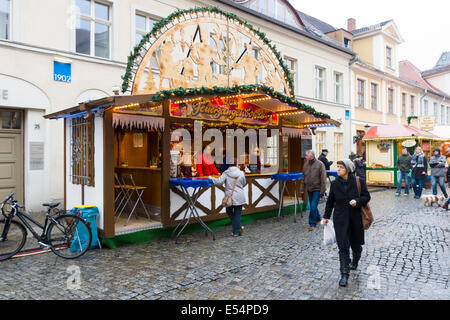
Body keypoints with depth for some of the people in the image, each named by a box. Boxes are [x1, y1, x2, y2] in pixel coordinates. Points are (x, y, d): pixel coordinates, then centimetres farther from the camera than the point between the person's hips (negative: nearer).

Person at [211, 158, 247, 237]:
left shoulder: (226, 173, -7)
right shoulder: (241, 173, -2)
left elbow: (219, 182, -13)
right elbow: (244, 183, 11)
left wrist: (211, 178, 1)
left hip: (229, 197, -1)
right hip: (239, 197, 1)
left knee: (229, 212, 16)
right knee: (237, 213, 8)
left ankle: (236, 231, 12)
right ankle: (236, 231, 8)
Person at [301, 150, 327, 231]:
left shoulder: (320, 164, -10)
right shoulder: (305, 164, 6)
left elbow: (323, 178, -11)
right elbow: (303, 177, 13)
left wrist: (322, 190, -14)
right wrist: (303, 188, 10)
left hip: (317, 189, -6)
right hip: (309, 189, 6)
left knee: (313, 206, -9)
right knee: (312, 206, 15)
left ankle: (312, 224, 1)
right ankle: (318, 218, 35)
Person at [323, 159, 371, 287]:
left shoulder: (359, 182, -7)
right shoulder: (335, 183, -1)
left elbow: (367, 196, -1)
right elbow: (330, 201, 8)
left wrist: (357, 201, -21)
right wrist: (326, 216, 10)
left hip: (356, 218, 0)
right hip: (340, 219, 0)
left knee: (356, 243, 16)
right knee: (343, 245, -5)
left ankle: (355, 262, 48)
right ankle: (344, 274, 1)